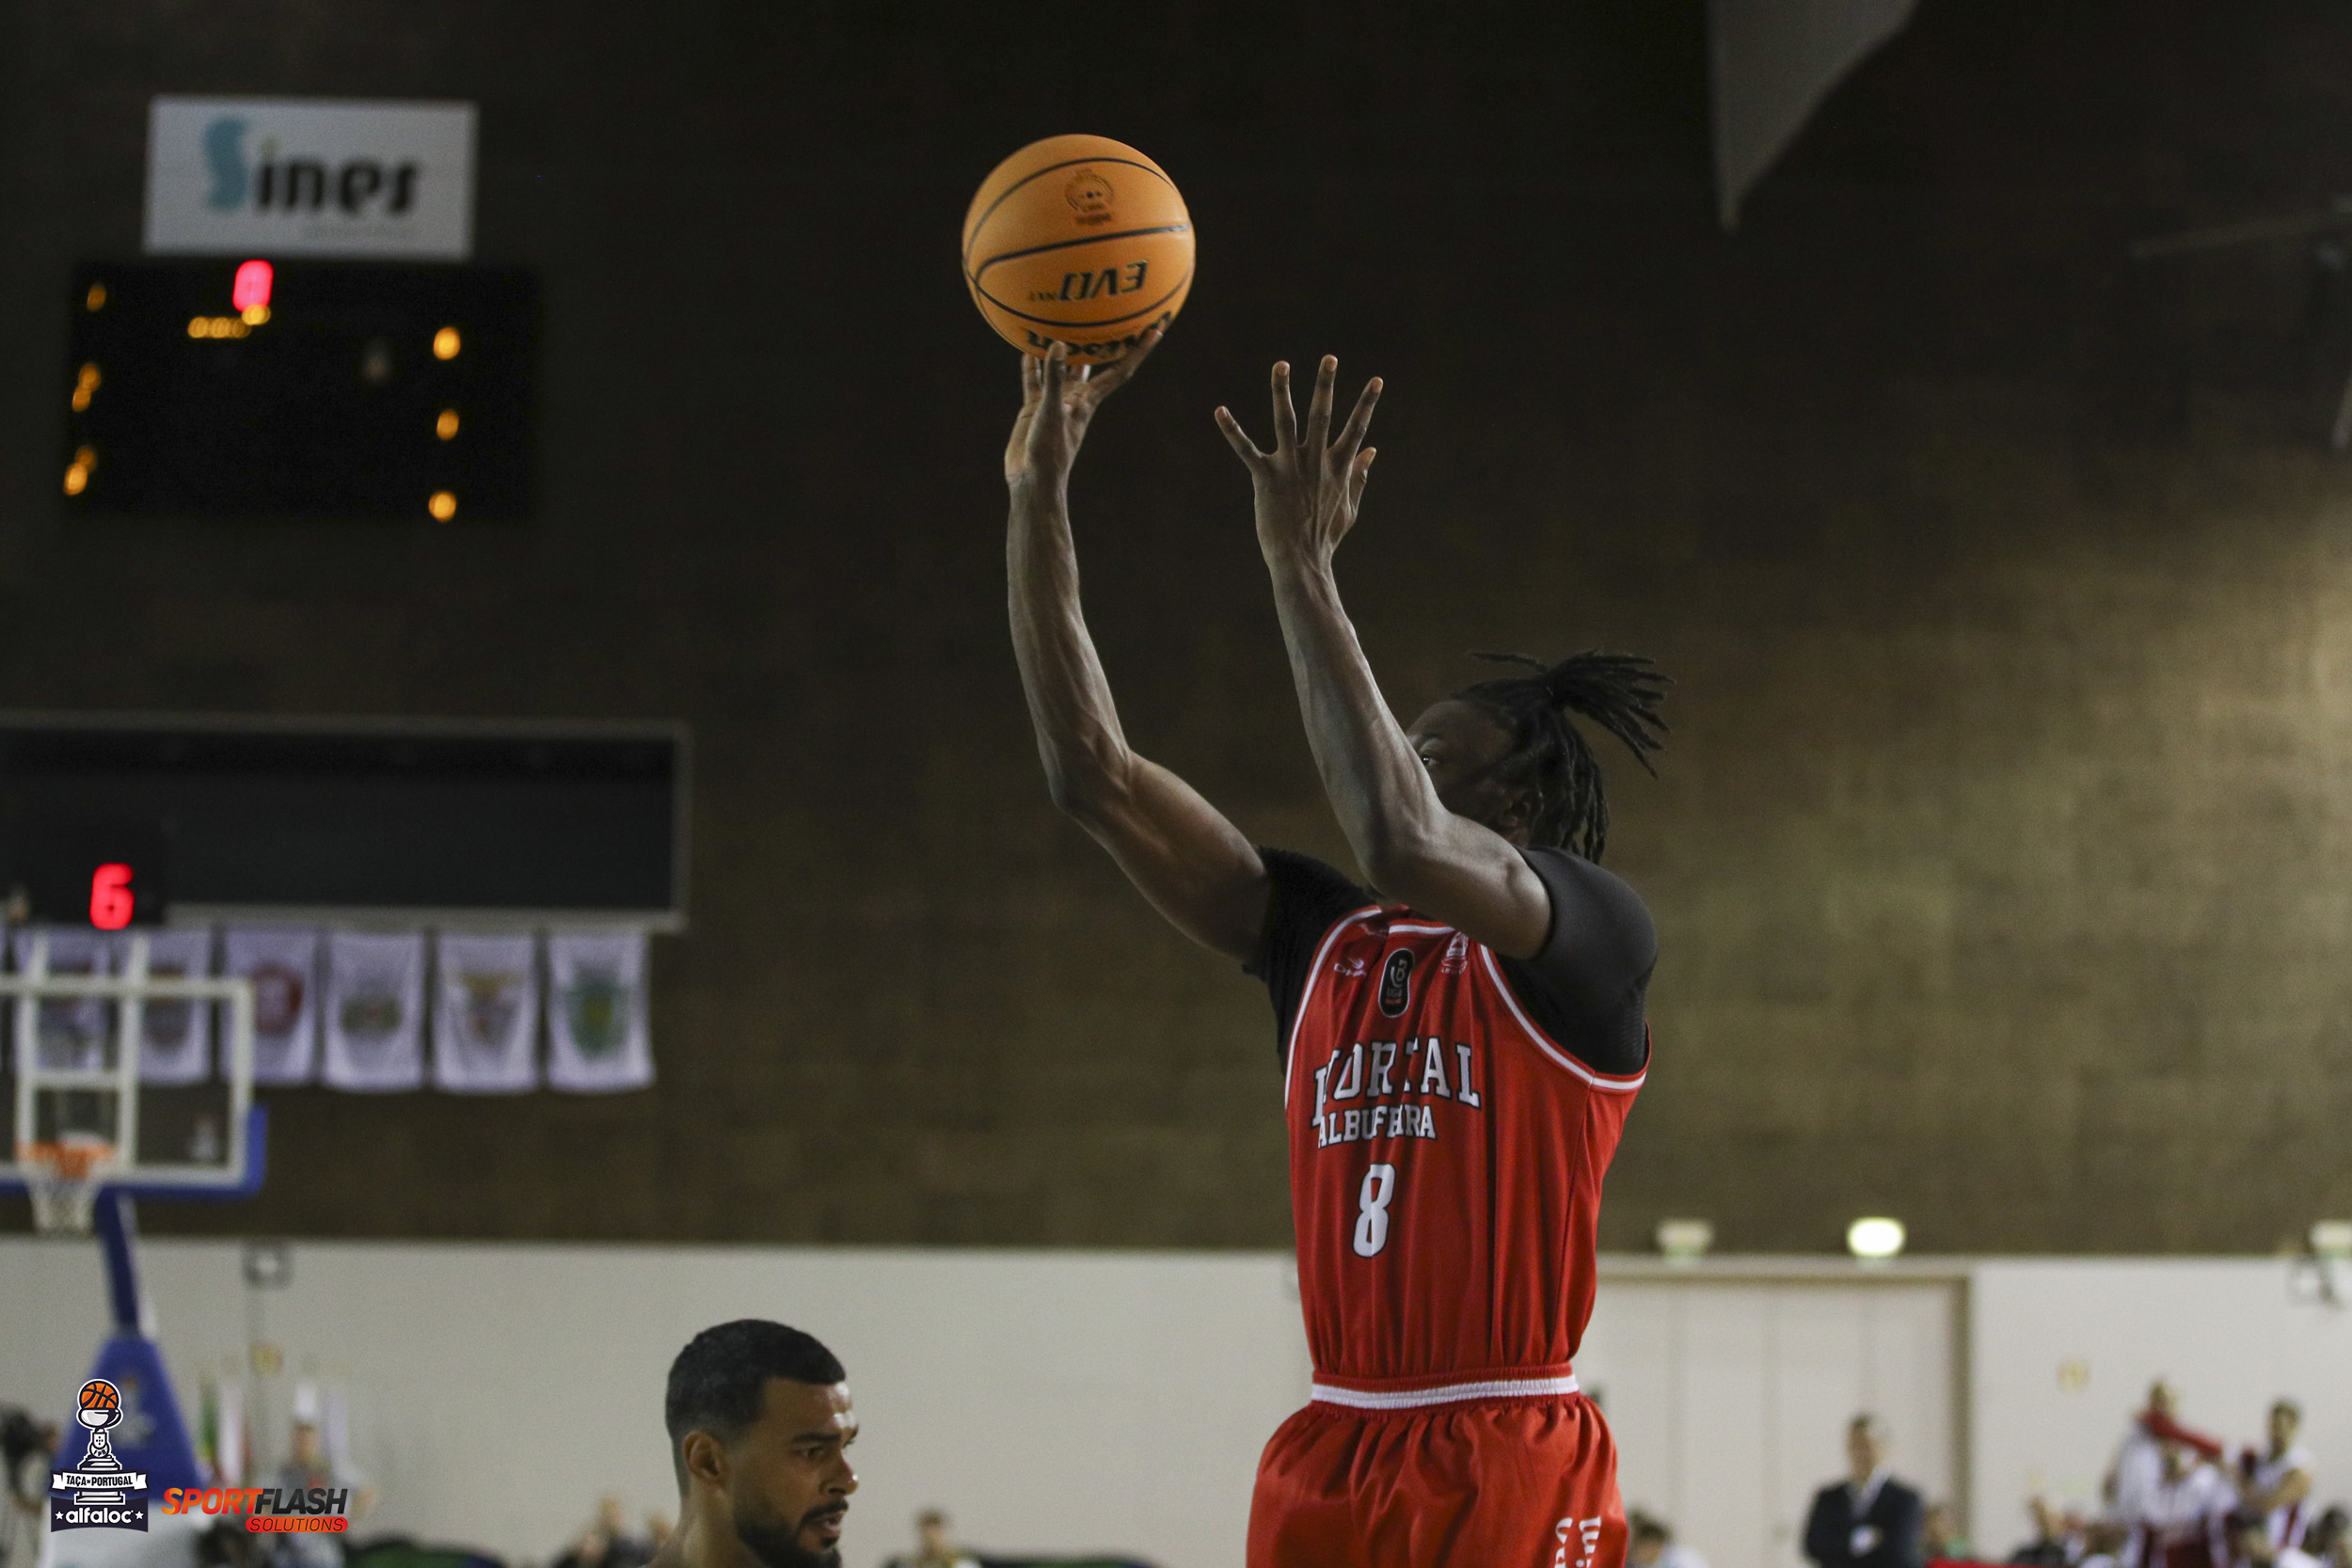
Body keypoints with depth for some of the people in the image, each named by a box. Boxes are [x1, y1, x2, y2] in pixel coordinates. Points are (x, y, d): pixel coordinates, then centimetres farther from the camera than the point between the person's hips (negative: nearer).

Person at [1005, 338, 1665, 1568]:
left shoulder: (1593, 938, -4)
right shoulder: (1324, 945, 13)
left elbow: (1401, 842, -25)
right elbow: (1094, 777, 8)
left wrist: (1299, 567, -20)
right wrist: (1038, 494, 3)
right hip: (1326, 1459, 7)